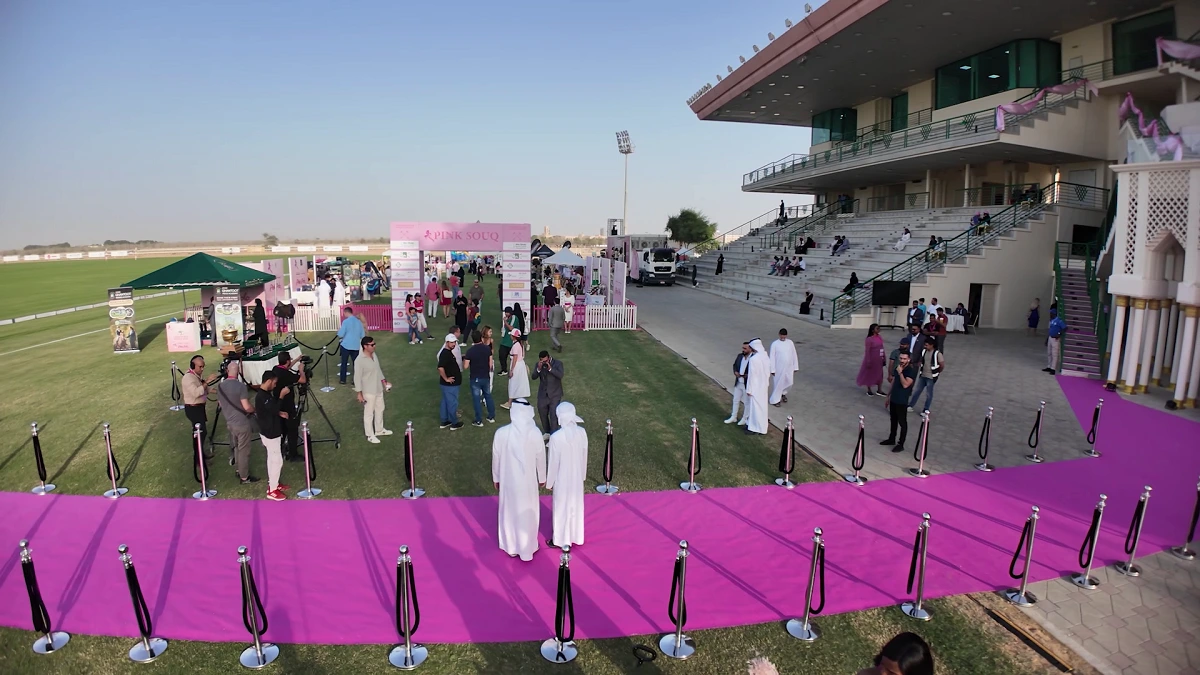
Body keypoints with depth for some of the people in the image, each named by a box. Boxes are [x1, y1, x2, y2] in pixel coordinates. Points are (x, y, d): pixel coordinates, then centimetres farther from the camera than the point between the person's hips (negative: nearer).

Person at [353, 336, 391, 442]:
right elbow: (357, 378, -19)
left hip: (379, 389, 8)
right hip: (368, 392, -8)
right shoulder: (359, 361, -23)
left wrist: (384, 382, 13)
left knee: (380, 410, 21)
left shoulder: (374, 356, 1)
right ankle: (370, 435, 19)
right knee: (369, 413, 6)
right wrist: (359, 393, -17)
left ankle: (379, 430, 39)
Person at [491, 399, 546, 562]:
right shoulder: (535, 432, -19)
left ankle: (511, 547, 38)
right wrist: (542, 477, 9)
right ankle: (527, 548, 34)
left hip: (508, 480, 1)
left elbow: (496, 458, -6)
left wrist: (495, 478, 11)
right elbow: (541, 457, -7)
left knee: (509, 512, 21)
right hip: (528, 481, -1)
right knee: (527, 514, 18)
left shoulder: (501, 433, -17)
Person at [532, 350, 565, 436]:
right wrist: (538, 369, -27)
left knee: (553, 416, -8)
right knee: (543, 414, 15)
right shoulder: (538, 364, -2)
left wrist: (550, 368, -35)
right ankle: (547, 432, 35)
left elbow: (560, 375, -25)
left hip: (555, 395, -4)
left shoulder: (558, 363, -11)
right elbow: (534, 377, -10)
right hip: (542, 394, 4)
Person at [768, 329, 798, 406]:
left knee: (789, 383, 12)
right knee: (778, 384, 1)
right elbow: (772, 357, -7)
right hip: (779, 368, -4)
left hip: (789, 368, 4)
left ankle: (783, 393, 40)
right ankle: (775, 400, 15)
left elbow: (794, 355, 6)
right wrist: (772, 370, -9)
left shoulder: (790, 343, 1)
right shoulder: (775, 344, -9)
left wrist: (795, 368, 6)